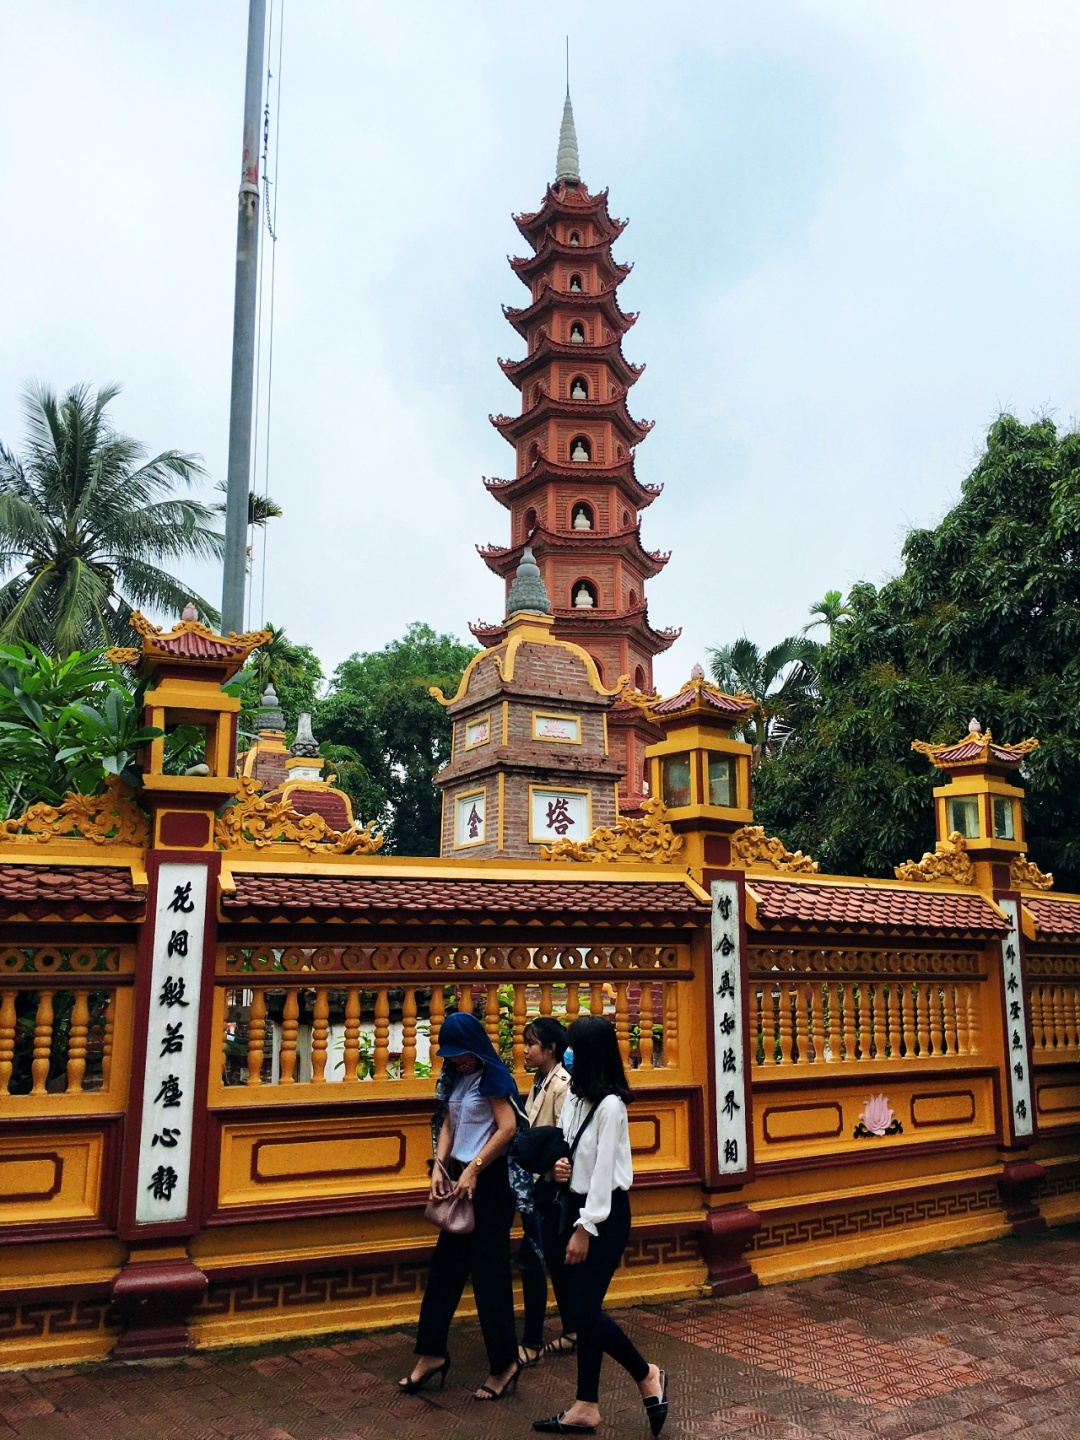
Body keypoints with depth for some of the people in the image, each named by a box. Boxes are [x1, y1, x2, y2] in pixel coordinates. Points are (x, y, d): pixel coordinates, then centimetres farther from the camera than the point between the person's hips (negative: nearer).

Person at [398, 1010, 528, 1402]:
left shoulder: (493, 1077, -13)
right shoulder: (456, 1079, 10)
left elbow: (507, 1128, -20)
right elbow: (447, 1124, 9)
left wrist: (473, 1169, -21)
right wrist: (439, 1167, -5)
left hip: (490, 1180, -8)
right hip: (462, 1179, 8)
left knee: (488, 1270, 1)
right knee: (446, 1265, 12)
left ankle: (505, 1363, 15)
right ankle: (432, 1353, 23)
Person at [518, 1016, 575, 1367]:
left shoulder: (562, 1084, -16)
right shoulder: (539, 1084, 11)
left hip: (550, 1183, -9)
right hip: (536, 1183, 9)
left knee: (530, 1259, -4)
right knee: (554, 1259, 15)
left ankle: (532, 1344, 7)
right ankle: (571, 1334, 26)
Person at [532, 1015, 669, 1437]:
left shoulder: (609, 1104, -20)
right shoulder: (575, 1096, 4)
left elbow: (603, 1170, -19)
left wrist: (585, 1228, -17)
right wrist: (560, 1166, -6)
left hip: (605, 1215, -8)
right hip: (577, 1205, 8)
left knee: (584, 1310, -3)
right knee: (582, 1309, 12)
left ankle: (647, 1376, 18)